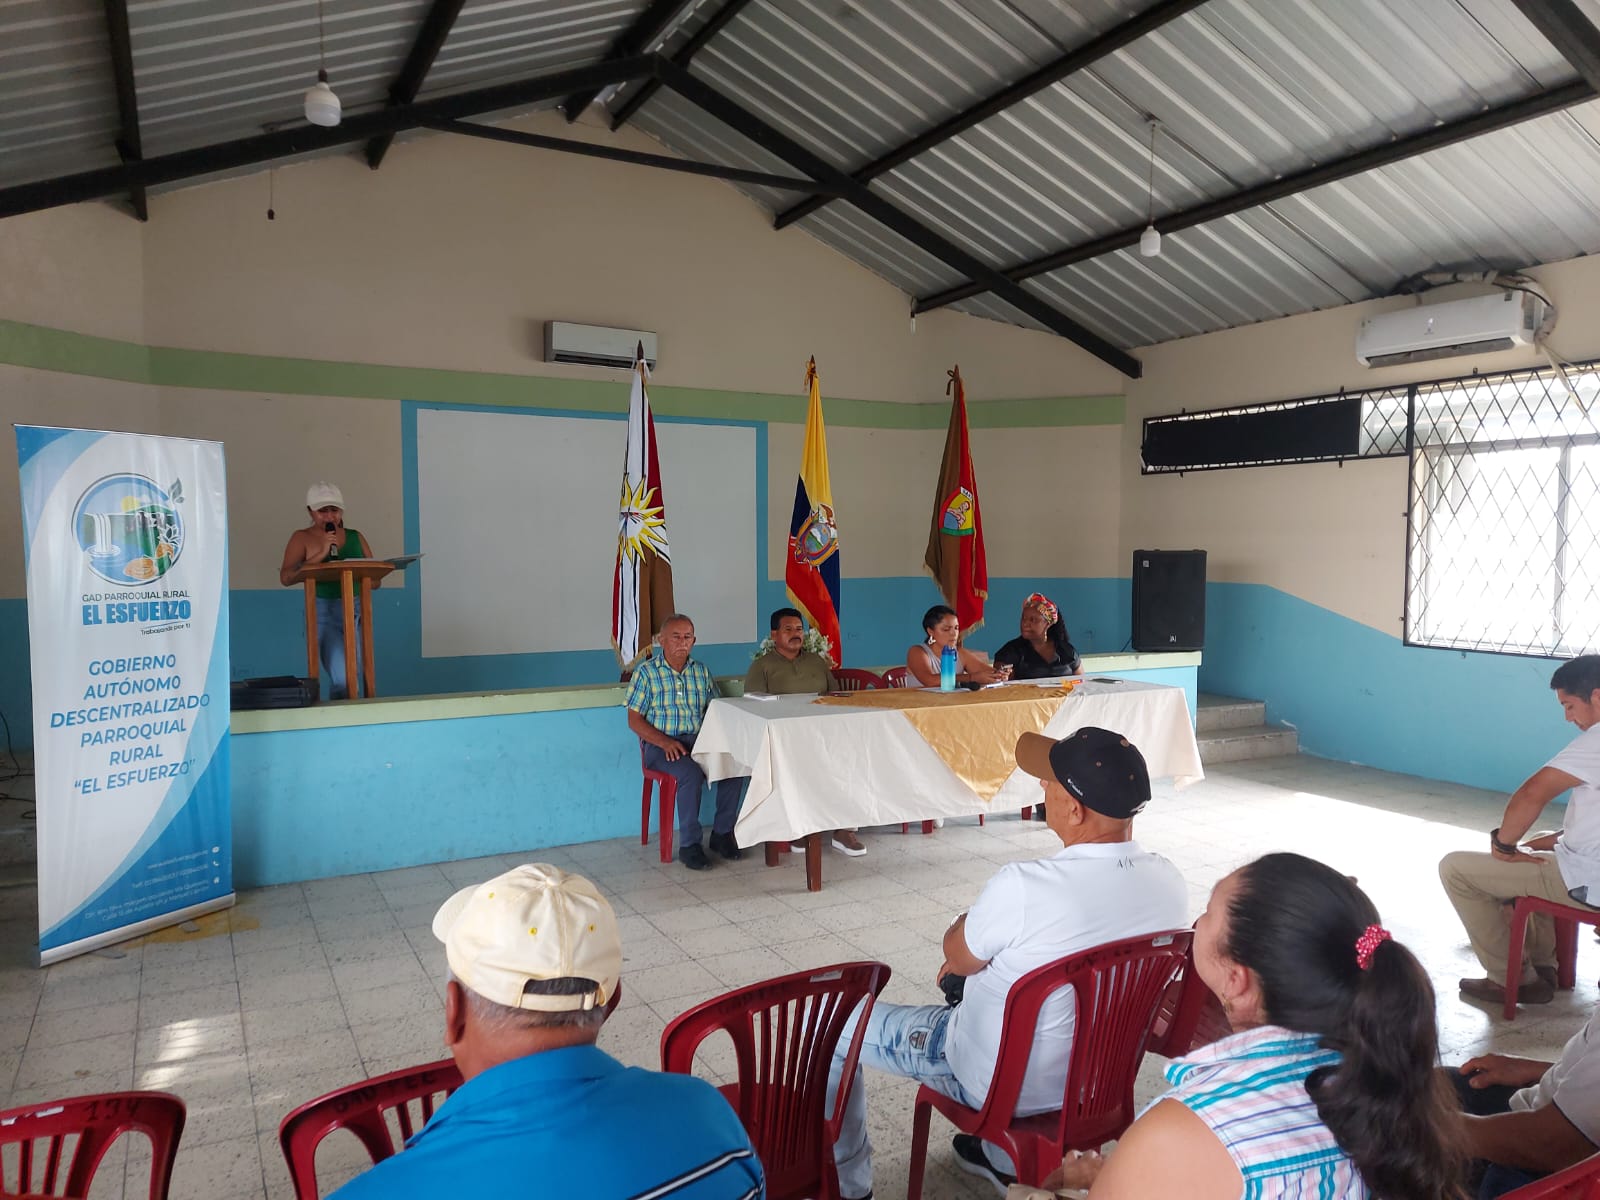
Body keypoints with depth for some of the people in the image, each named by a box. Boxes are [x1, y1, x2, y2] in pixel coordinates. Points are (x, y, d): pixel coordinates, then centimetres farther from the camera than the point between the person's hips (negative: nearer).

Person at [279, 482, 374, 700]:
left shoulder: (356, 537, 14)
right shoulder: (302, 538, 4)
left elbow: (376, 580, 10)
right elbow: (285, 578, -9)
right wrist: (321, 554, -15)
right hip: (322, 614, -4)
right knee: (343, 679, -16)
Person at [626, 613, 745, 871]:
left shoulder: (701, 671, 14)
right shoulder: (646, 672, 0)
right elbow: (634, 720, -3)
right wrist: (665, 742, -18)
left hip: (698, 740, 4)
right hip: (660, 744, -4)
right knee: (691, 773, -34)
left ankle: (722, 833, -7)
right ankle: (689, 845, -19)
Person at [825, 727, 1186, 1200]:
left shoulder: (1024, 886, -34)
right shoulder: (1170, 883, -14)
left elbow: (956, 956, -13)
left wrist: (972, 923, 8)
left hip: (1003, 1082, -6)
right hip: (1099, 1075, 6)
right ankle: (1003, 1157, 42)